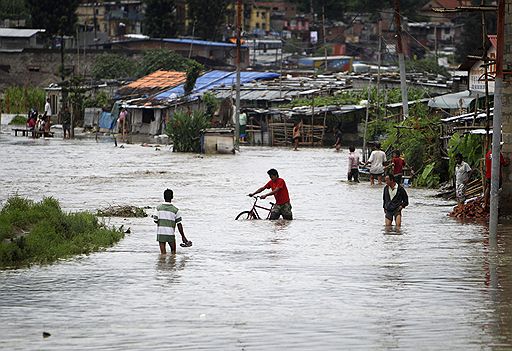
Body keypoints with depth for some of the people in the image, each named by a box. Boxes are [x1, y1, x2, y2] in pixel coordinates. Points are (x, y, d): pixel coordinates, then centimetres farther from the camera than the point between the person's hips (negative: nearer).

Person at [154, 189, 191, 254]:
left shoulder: (159, 208, -3)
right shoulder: (175, 210, -5)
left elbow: (156, 221, 1)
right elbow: (179, 224, -3)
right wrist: (183, 236, 5)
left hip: (160, 233, 1)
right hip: (170, 233, -1)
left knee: (163, 253, 5)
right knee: (173, 251, 19)